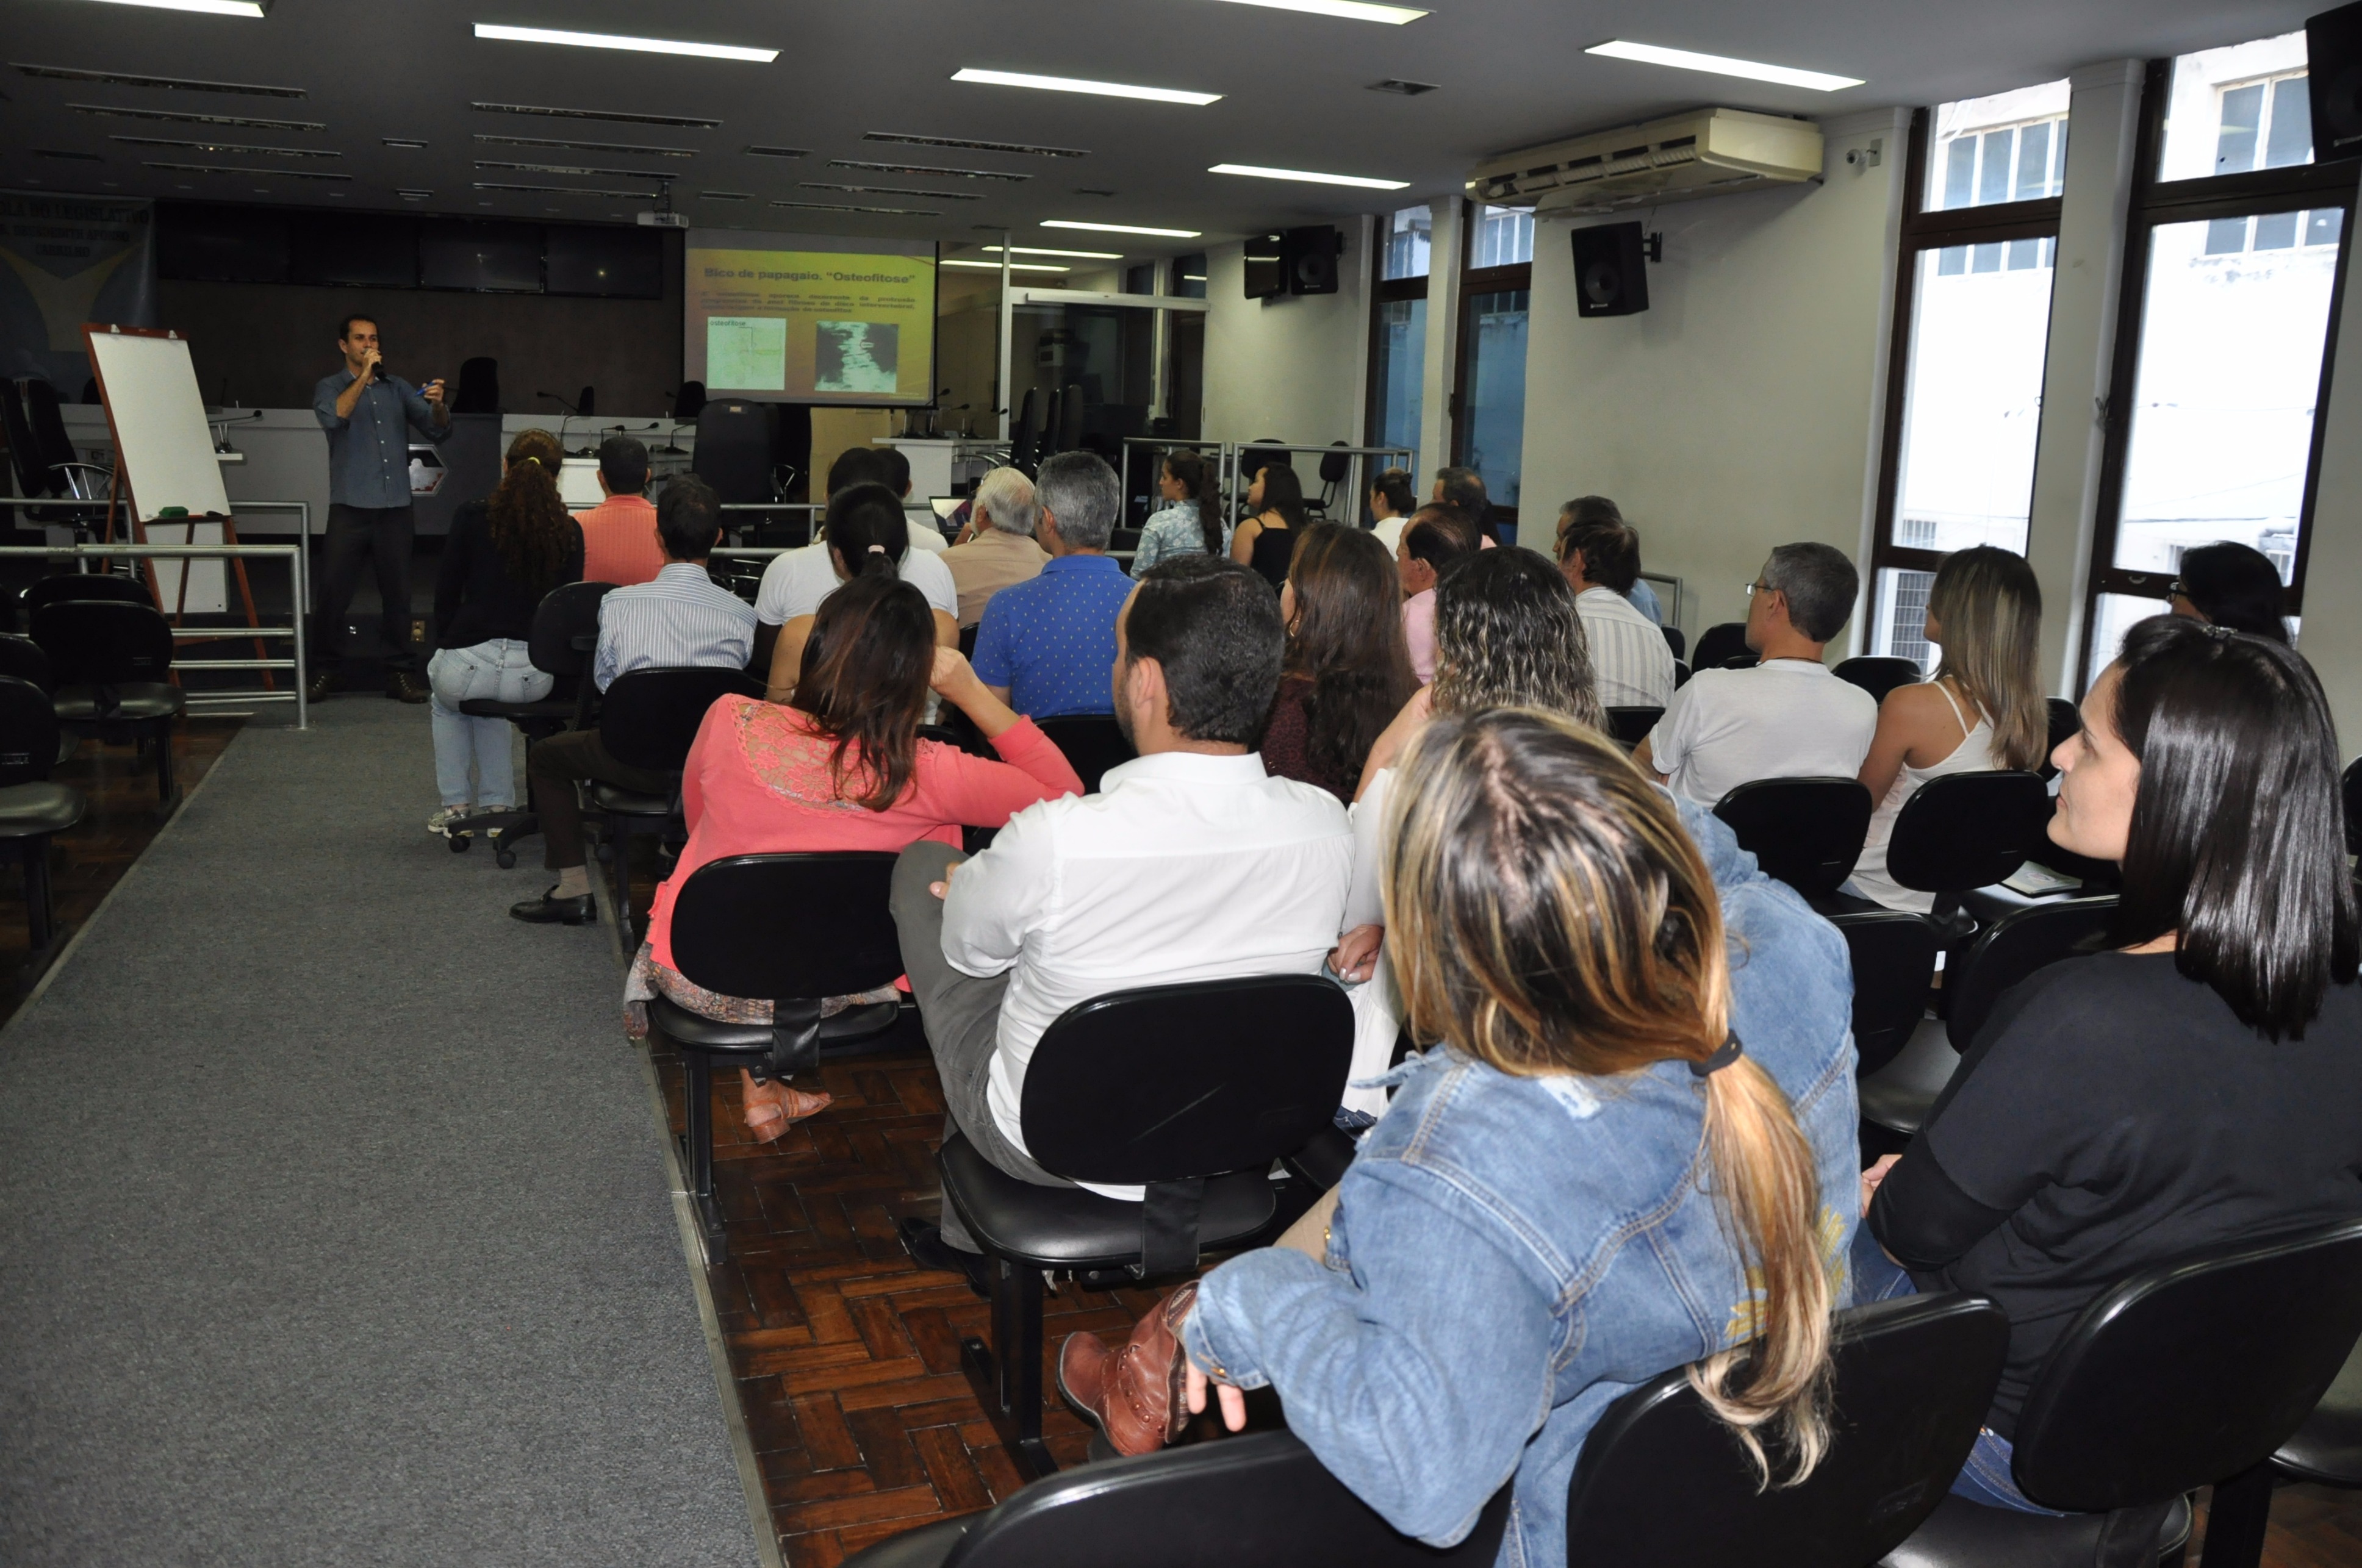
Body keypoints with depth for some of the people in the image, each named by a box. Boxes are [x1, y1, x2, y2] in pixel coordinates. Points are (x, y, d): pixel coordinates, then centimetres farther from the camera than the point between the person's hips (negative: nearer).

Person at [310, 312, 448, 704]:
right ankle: (322, 671, 6)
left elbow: (437, 431, 7)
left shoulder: (398, 388, 15)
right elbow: (334, 418, -13)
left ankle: (401, 674, 10)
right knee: (333, 592, -4)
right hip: (350, 506, -2)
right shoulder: (330, 387, 9)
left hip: (395, 508, 2)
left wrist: (438, 404, -14)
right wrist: (364, 376, -13)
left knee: (398, 594, 4)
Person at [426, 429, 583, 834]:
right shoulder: (568, 532, 4)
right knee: (492, 696, 38)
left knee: (447, 696, 36)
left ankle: (456, 803, 31)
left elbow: (446, 595, 6)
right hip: (534, 678, 2)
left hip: (468, 664, -2)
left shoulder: (472, 517, -1)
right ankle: (497, 803, 32)